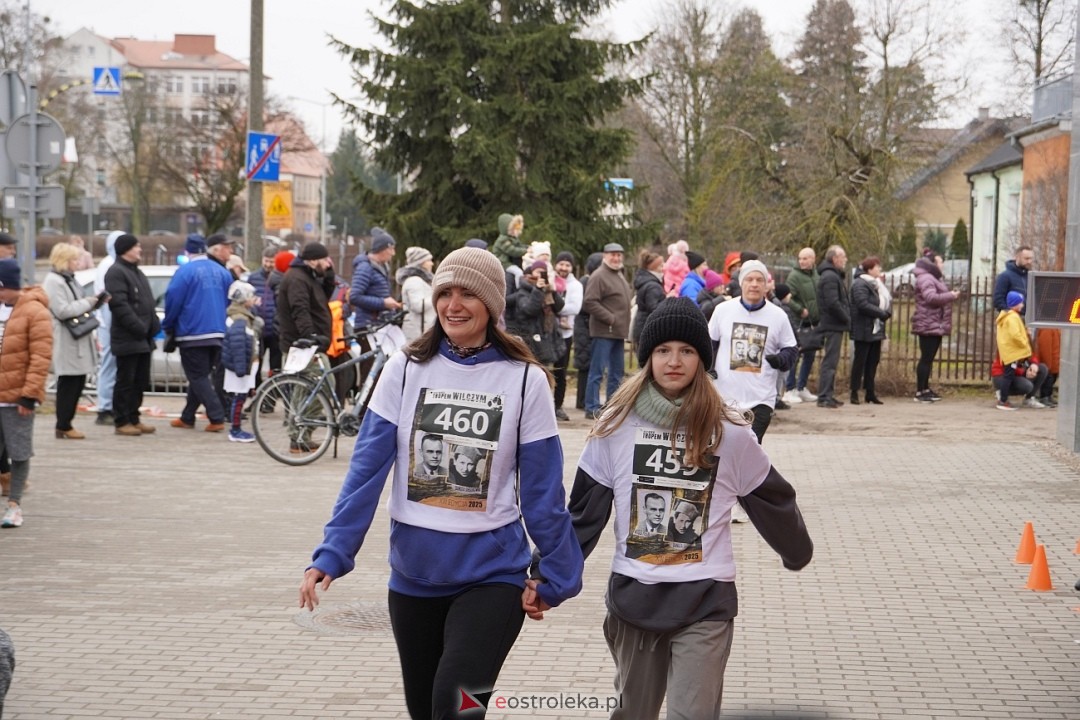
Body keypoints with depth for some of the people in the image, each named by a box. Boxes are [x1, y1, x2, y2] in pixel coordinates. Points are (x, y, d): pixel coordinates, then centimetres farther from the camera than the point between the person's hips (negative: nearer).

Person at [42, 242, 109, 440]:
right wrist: (87, 303, -13)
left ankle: (65, 423, 16)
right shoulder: (53, 281, -12)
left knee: (77, 383, 10)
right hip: (66, 343, -10)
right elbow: (62, 311, -21)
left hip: (78, 342, 10)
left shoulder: (69, 280, 19)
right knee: (68, 384, -7)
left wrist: (96, 302, 9)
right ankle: (63, 427, -1)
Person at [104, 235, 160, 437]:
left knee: (140, 381, 12)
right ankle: (122, 422, 1)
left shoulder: (137, 272, 21)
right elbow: (120, 305, -20)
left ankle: (133, 419, 19)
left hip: (143, 339, 9)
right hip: (127, 339, -9)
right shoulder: (116, 273, -11)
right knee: (126, 381, -4)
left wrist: (154, 326, 10)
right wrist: (139, 328, -21)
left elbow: (148, 303, 24)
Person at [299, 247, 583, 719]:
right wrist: (332, 553, -12)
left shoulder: (525, 380, -6)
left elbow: (542, 490, -2)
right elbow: (367, 469, -5)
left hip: (492, 571, -3)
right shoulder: (404, 369, -2)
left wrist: (557, 575, 1)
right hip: (413, 573, 3)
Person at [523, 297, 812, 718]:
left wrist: (798, 554, 23)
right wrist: (546, 578, -5)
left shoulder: (729, 434, -4)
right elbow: (583, 513, 1)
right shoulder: (618, 426, -2)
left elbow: (771, 500, 10)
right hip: (633, 596, 2)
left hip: (705, 602, -2)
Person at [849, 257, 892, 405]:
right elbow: (863, 305, -23)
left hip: (876, 330, 9)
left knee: (873, 361, 10)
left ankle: (870, 393, 15)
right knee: (860, 361, -4)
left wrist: (887, 312, -5)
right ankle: (854, 392, 2)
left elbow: (885, 301, 17)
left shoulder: (875, 284, 18)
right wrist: (882, 314, -19)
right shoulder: (860, 284, -12)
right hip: (864, 330, -9)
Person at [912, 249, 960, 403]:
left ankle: (925, 389, 20)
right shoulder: (925, 278, -14)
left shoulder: (933, 278, 23)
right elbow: (931, 297, -27)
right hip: (928, 325, -11)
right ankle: (919, 392, -8)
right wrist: (950, 296, -18)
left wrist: (950, 295, 13)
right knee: (926, 358, -10)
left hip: (936, 325, 11)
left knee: (929, 358, 14)